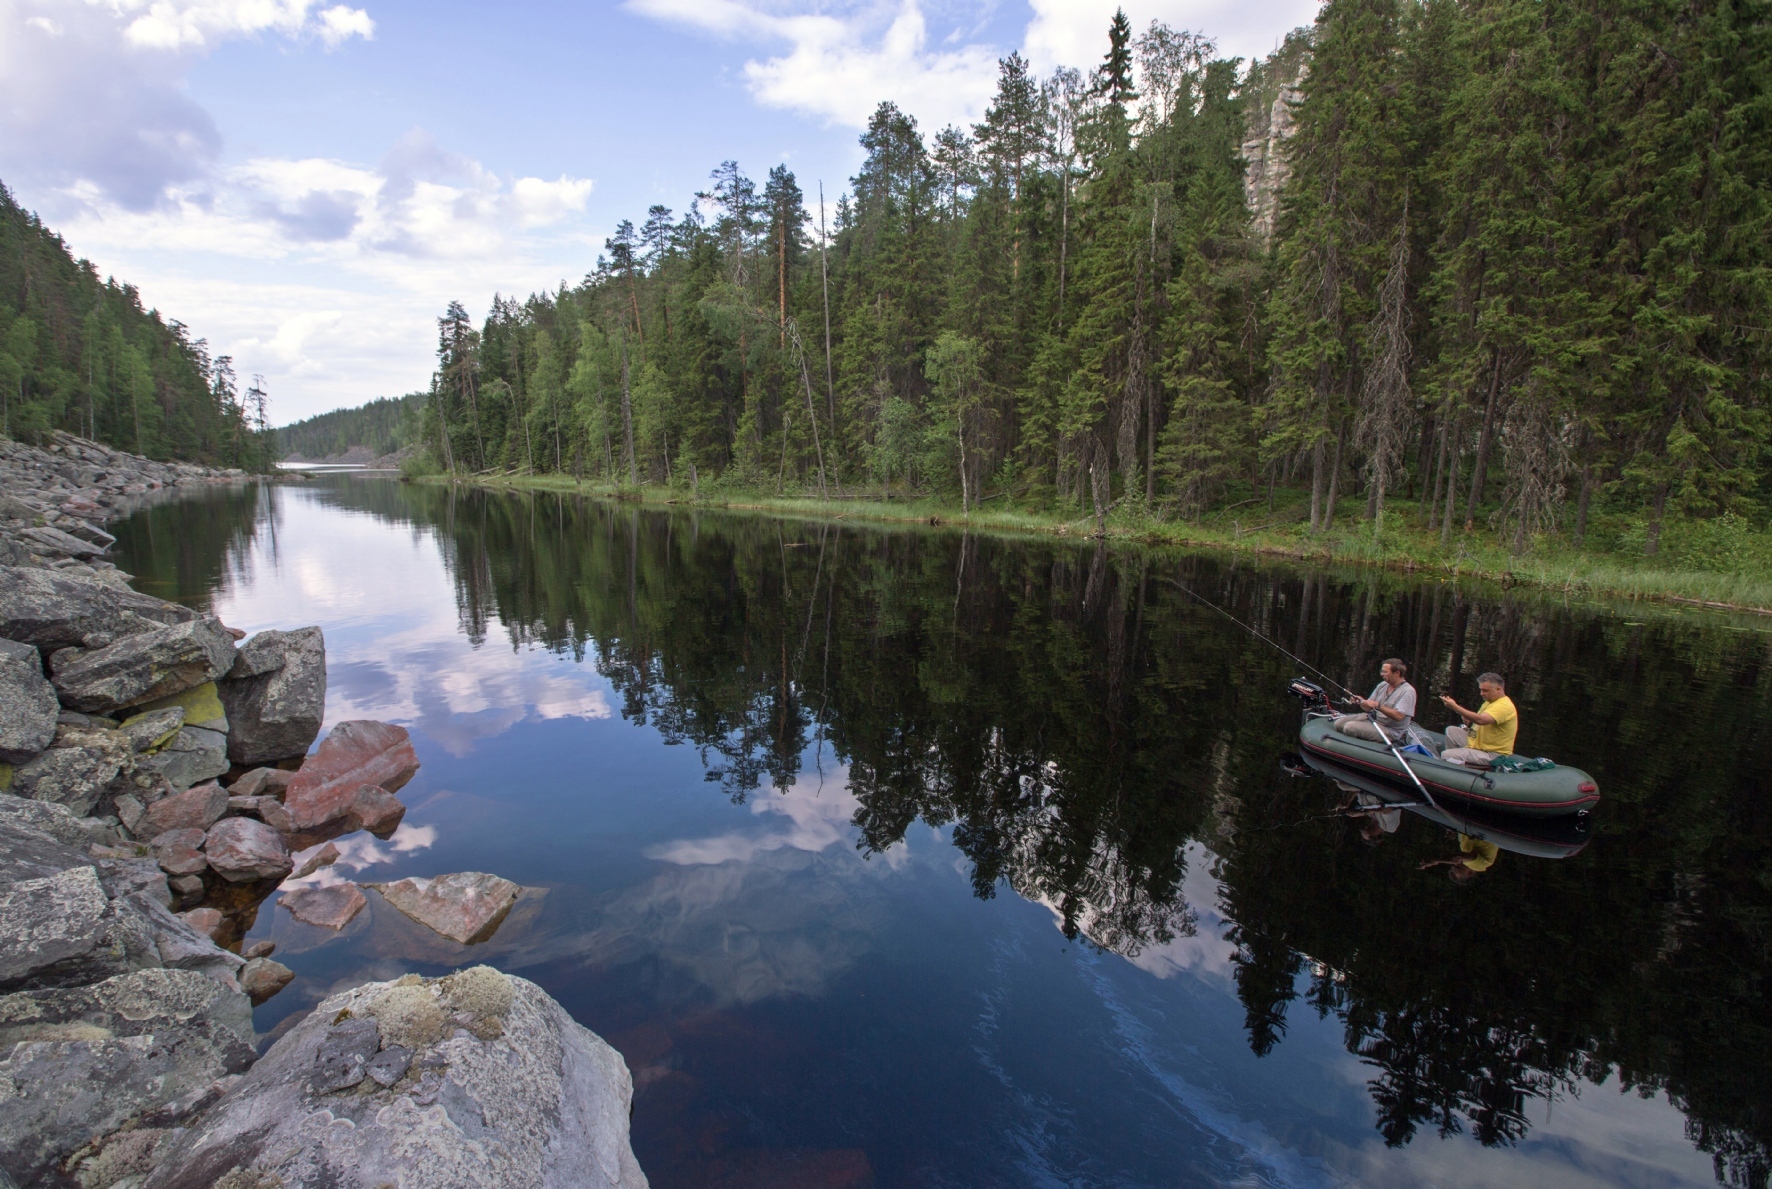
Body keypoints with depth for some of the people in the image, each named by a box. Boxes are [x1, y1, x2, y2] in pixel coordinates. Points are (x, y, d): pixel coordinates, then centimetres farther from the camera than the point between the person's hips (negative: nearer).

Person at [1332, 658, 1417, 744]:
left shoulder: (1408, 691, -14)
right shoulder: (1382, 685, 9)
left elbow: (1398, 716, -25)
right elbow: (1368, 707, 9)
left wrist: (1378, 705, -29)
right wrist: (1360, 701, -13)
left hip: (1390, 730, -8)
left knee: (1350, 727, -25)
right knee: (1338, 723, -6)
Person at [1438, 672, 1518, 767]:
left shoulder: (1504, 706, -22)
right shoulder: (1490, 701, 12)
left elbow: (1481, 720, -38)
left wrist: (1454, 706, -40)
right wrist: (1469, 723, -1)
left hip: (1491, 754, -11)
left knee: (1446, 756, -21)